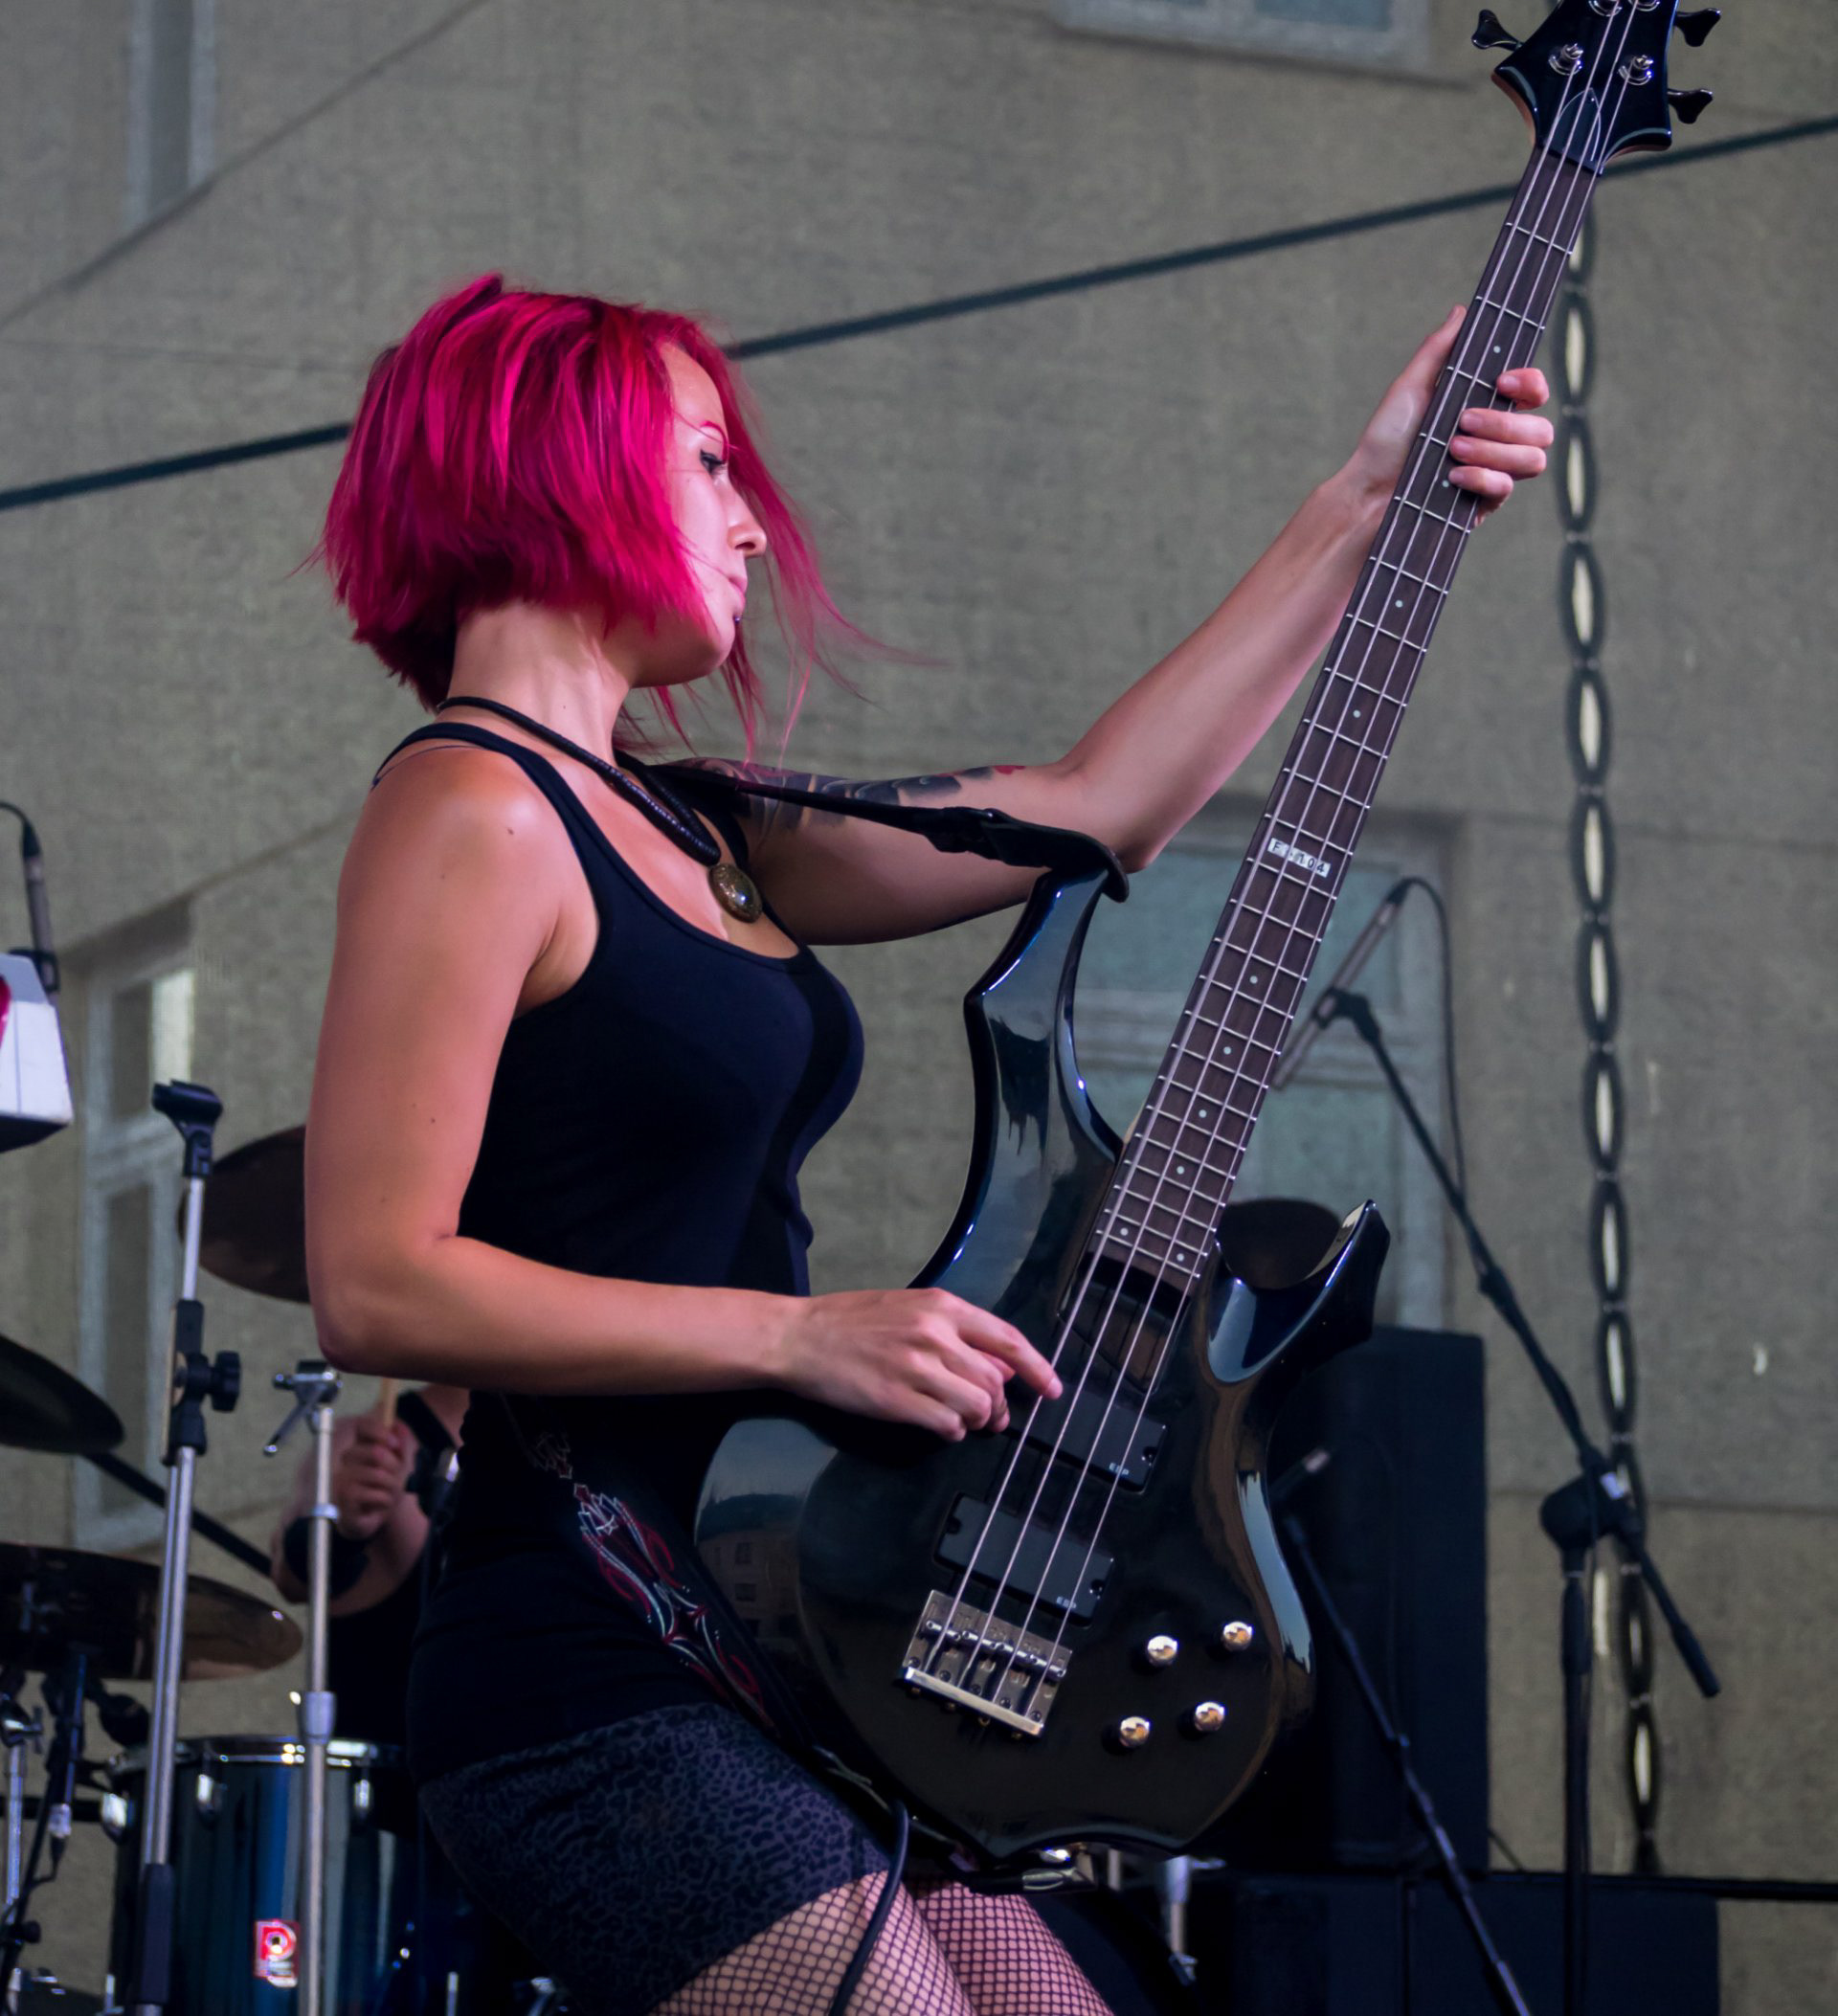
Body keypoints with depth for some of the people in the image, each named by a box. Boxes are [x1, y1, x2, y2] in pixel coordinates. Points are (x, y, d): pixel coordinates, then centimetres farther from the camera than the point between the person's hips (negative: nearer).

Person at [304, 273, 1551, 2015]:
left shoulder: (676, 829, 18)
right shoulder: (473, 814, -10)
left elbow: (1099, 807, 19)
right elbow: (375, 1283, -17)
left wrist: (1367, 502, 19)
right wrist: (805, 1337, -18)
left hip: (763, 1666, 10)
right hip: (605, 1689, -10)